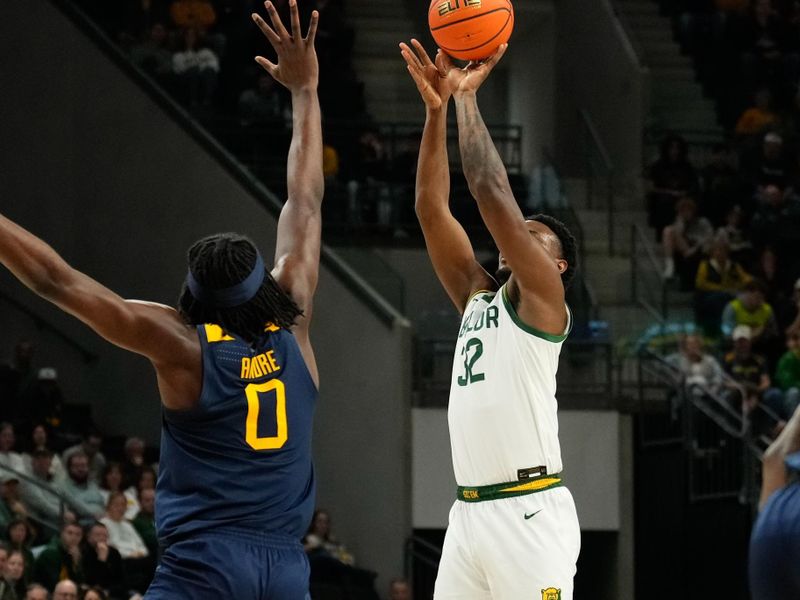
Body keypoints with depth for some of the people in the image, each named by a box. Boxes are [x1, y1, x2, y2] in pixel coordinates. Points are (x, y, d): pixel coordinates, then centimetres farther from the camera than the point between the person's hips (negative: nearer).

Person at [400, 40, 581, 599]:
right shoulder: (477, 296, 20)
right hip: (470, 511, 8)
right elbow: (432, 209, 12)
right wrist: (438, 109, 3)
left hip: (530, 512, -8)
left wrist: (468, 97, -2)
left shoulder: (542, 299, 0)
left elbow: (493, 193, -9)